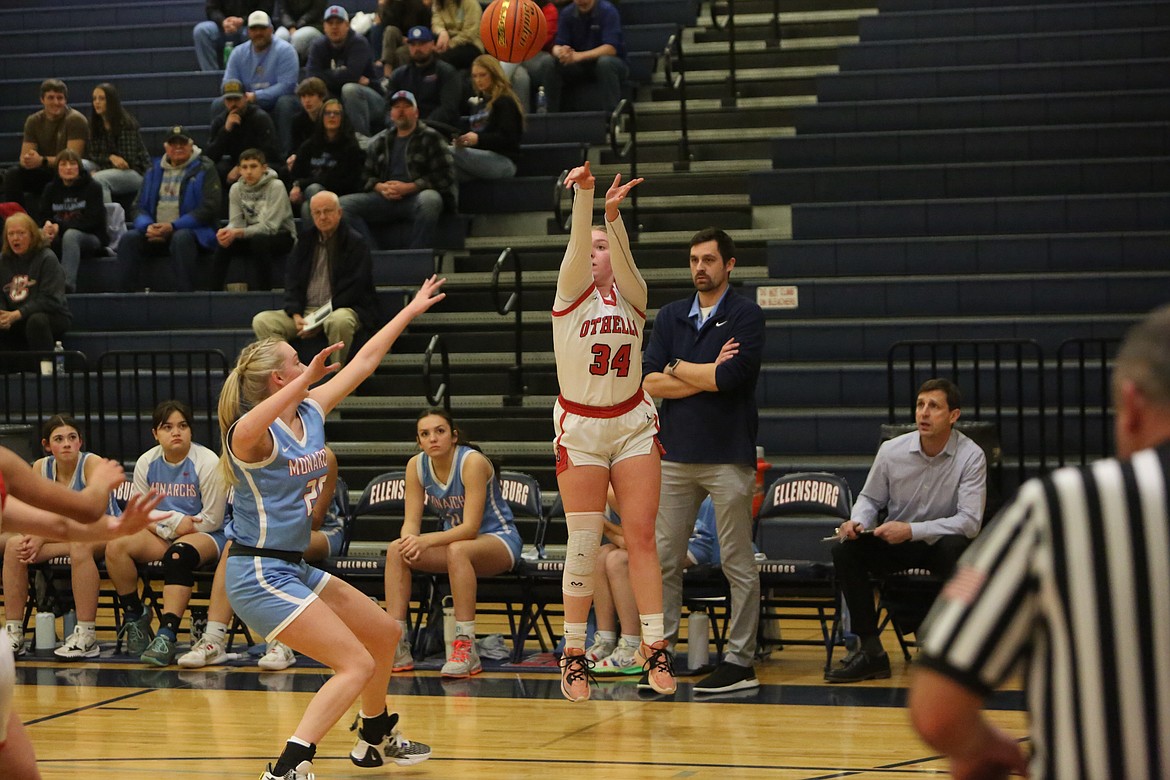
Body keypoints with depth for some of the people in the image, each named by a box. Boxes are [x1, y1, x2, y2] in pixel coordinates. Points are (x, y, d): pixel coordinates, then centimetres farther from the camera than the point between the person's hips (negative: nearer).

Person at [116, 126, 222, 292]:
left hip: (193, 231, -4)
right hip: (155, 234, 4)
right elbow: (138, 206, 15)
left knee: (181, 238, -38)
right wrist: (148, 226, -10)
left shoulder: (204, 169, 2)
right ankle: (128, 293, -25)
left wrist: (173, 226, -15)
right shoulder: (154, 171, 17)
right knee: (129, 239, -22)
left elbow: (209, 208, -7)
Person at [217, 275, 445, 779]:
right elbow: (246, 428, -47)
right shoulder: (253, 432, -19)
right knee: (357, 664, -17)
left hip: (295, 569, 10)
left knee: (384, 633, 21)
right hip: (259, 575, -9)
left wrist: (409, 312, 25)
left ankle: (375, 739, 42)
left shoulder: (311, 411, 5)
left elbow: (363, 362, 17)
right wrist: (305, 380, -59)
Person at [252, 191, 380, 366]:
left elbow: (354, 288, -8)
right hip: (305, 310, 5)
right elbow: (292, 280, 12)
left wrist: (321, 320, -15)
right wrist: (296, 315, -6)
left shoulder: (355, 243, -2)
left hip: (341, 308, -5)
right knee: (262, 321, -16)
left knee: (339, 320, -41)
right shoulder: (305, 240, 15)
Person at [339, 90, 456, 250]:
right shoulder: (379, 142, 22)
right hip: (386, 199, 4)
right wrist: (380, 187, -5)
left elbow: (445, 176, -2)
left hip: (416, 197, -4)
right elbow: (366, 175, 20)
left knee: (429, 199, -41)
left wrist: (409, 187, -12)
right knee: (344, 204, -19)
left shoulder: (430, 138, 8)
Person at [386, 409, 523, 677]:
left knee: (457, 549, -39)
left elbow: (471, 527, -27)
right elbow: (411, 521, -7)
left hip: (499, 540, -6)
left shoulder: (473, 462, -23)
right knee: (396, 550, -18)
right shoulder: (416, 466, -5)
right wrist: (410, 540, -31)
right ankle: (396, 646, -21)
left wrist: (426, 541, -39)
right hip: (455, 539, 6)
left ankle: (466, 649, -38)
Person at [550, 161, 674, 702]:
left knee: (641, 536, -4)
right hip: (579, 429, -1)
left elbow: (622, 257, -18)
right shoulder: (570, 293, 1)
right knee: (583, 544, -3)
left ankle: (655, 648, -3)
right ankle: (574, 652, 6)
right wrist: (583, 198, -36)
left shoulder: (631, 294, 4)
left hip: (633, 425, 1)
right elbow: (576, 246, -18)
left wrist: (612, 215, -37)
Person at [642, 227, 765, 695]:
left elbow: (731, 377, -17)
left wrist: (677, 368, -3)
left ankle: (740, 661, 3)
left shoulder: (746, 316, -2)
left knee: (738, 564, 0)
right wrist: (708, 373, -8)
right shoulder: (671, 316, 12)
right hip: (675, 455, 5)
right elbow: (650, 383, 1)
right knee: (665, 560, 5)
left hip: (728, 457, -5)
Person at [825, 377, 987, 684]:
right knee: (845, 551, -22)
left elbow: (970, 521, -21)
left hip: (941, 544, -3)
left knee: (954, 548, -37)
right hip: (896, 544, 3)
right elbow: (870, 498, 10)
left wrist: (911, 530, -29)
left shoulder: (971, 457, -15)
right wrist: (858, 521, -15)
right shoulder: (892, 451, -6)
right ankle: (871, 650, -14)